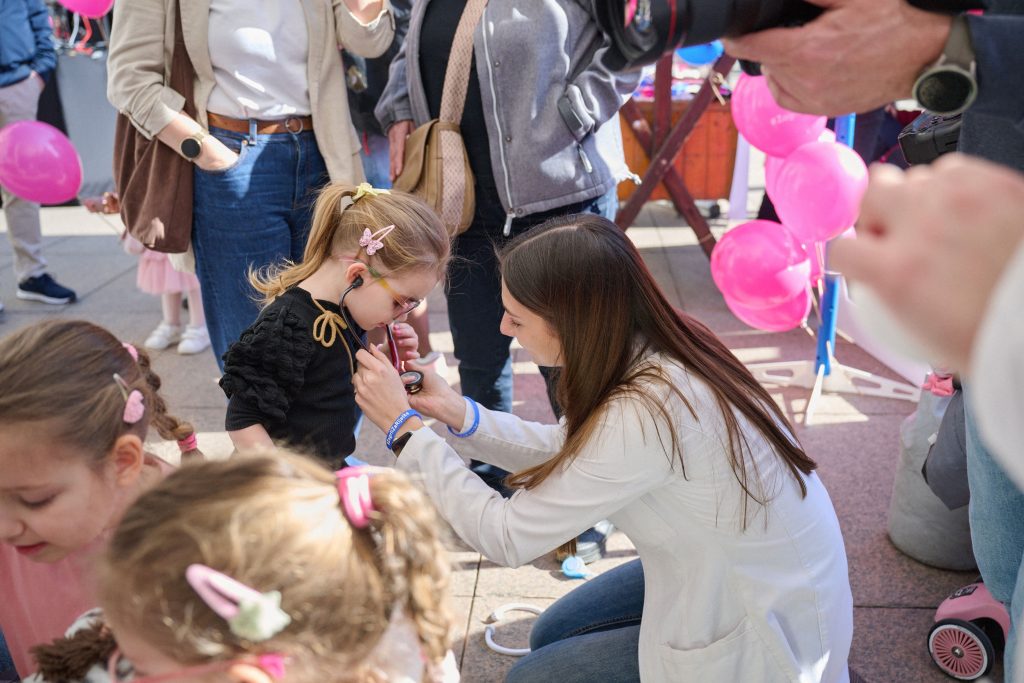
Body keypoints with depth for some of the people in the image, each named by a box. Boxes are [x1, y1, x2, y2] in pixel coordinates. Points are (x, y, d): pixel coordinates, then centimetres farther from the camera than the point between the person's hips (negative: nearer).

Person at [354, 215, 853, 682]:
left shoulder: (645, 415, -35)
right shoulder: (658, 344, -11)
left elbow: (506, 537, -25)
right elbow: (569, 453, 4)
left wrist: (403, 427, -19)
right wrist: (459, 413, -7)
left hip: (764, 638, -8)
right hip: (723, 569, 8)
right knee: (552, 636, 17)